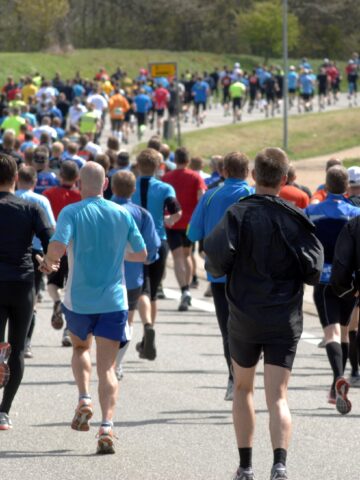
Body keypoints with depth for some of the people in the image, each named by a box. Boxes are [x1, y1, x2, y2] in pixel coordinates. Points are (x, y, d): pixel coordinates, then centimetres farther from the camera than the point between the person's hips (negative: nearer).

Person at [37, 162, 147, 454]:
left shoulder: (71, 213, -8)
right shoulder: (122, 214, 2)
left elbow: (57, 247, -23)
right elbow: (142, 254, 11)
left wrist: (49, 262, 0)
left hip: (79, 300, -1)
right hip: (113, 301, 1)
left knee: (80, 348, 28)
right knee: (107, 367, 0)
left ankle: (84, 400, 8)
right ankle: (107, 426, -18)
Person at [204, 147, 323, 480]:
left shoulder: (238, 213, -6)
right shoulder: (295, 219, -3)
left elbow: (216, 255, -21)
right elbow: (314, 271, -7)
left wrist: (218, 270, 1)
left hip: (244, 316, 0)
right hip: (285, 319, 0)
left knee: (243, 390, 20)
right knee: (278, 398, -3)